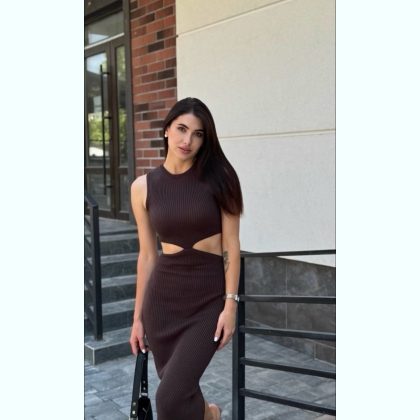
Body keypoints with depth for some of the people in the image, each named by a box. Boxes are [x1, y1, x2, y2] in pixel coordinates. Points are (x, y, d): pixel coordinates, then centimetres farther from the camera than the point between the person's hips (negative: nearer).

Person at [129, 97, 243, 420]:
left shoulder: (218, 178, -5)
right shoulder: (143, 187, 2)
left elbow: (231, 246, -5)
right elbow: (147, 255, 7)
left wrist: (230, 304, -12)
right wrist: (138, 316, 9)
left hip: (209, 297, -3)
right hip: (162, 296, 3)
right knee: (180, 389, 12)